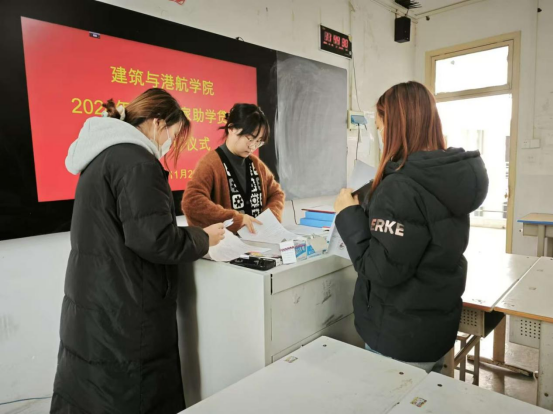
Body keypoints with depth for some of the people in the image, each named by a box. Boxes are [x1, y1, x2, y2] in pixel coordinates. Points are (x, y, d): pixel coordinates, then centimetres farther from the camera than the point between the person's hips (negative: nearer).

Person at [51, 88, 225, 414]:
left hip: (94, 308, 10)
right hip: (123, 315, -9)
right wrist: (203, 239, -7)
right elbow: (155, 239, -25)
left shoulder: (103, 156, 14)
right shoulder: (136, 161, -18)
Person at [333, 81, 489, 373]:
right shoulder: (449, 176, 2)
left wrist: (350, 215, -16)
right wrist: (366, 209, 10)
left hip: (401, 339, -8)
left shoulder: (400, 188, -26)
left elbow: (382, 271, -25)